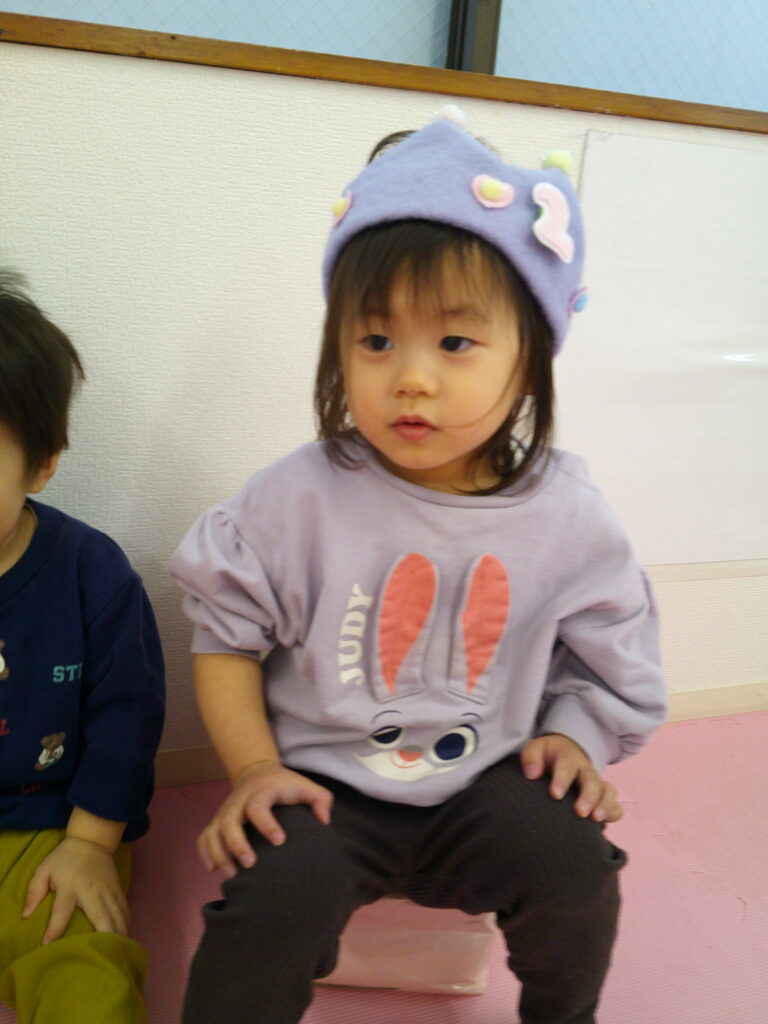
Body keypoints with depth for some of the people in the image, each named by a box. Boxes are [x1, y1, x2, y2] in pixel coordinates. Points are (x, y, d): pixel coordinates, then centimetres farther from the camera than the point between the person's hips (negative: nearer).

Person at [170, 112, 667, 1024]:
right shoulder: (300, 498, -14)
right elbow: (225, 634, -4)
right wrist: (254, 769, -11)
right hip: (322, 778, -2)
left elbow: (612, 658, 7)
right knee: (273, 901, -24)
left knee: (574, 868, -14)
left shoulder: (565, 514, -8)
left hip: (487, 780, 3)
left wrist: (572, 737, -7)